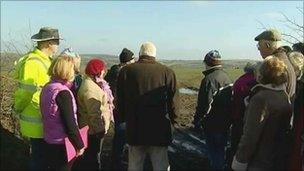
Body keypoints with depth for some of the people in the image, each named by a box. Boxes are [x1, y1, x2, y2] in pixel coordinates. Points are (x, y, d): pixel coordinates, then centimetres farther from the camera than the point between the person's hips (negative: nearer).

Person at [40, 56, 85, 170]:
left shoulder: (47, 87, 2)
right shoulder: (63, 92, -23)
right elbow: (70, 123, -23)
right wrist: (79, 145, -14)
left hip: (48, 141, 8)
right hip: (62, 144, -8)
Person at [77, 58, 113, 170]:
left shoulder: (94, 83, 12)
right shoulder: (89, 88, -22)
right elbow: (94, 112, -27)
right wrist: (100, 128, -22)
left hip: (96, 127, 10)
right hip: (94, 129, -10)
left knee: (91, 156, 21)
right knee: (93, 157, 4)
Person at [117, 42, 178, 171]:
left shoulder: (126, 71, -2)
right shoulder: (167, 72, -5)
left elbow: (120, 101, 3)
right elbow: (172, 102, -3)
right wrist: (172, 121, 12)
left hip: (134, 130, 1)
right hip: (160, 130, -1)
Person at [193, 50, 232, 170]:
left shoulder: (209, 79, -21)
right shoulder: (226, 76, 5)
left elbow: (204, 104, -24)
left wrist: (197, 121, -13)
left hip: (212, 124, -8)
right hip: (225, 121, 8)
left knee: (213, 150, 5)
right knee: (221, 148, 22)